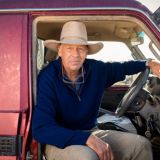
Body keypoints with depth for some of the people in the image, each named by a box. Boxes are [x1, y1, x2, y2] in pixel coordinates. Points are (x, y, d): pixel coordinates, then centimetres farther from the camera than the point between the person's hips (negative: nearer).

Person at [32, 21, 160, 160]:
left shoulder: (96, 69, -4)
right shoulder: (47, 78, -20)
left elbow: (121, 67, 20)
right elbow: (41, 129, -29)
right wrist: (86, 138, -36)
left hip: (91, 132, 6)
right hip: (60, 141, -6)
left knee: (141, 145, -7)